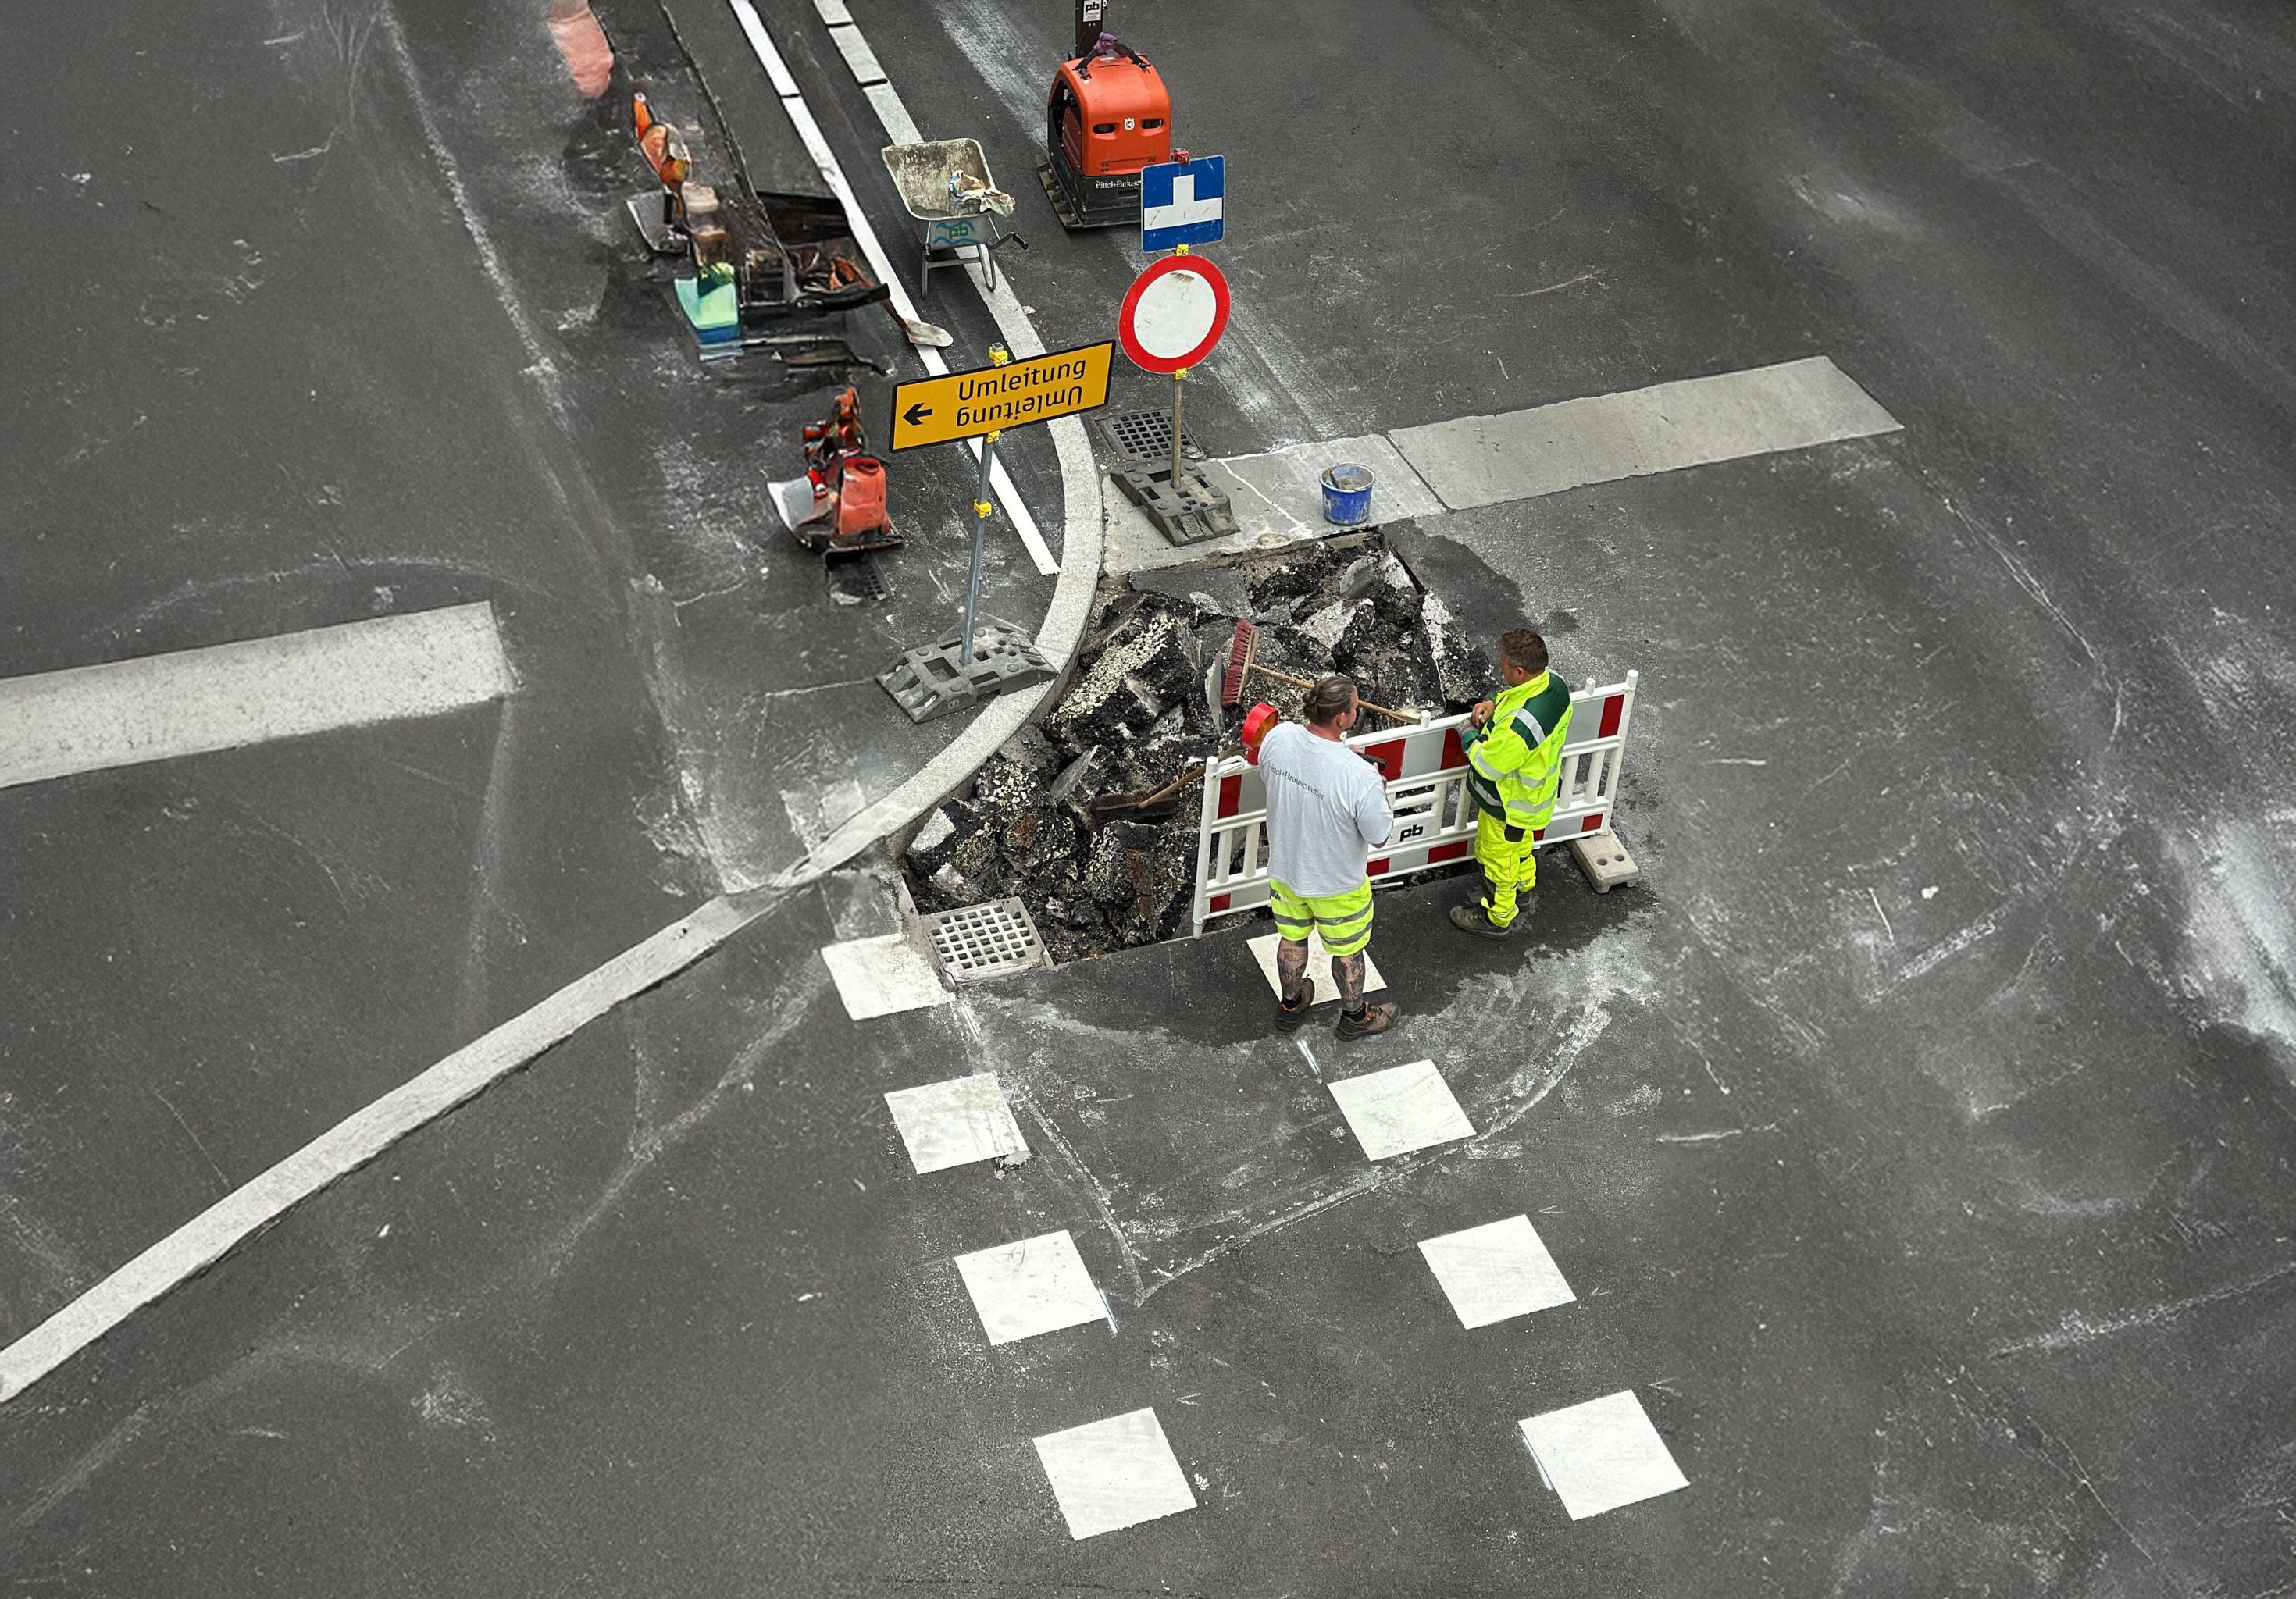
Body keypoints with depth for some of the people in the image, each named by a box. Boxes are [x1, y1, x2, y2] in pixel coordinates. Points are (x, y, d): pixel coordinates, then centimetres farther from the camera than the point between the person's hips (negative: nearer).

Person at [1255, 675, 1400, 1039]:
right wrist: (1379, 791, -5)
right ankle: (1354, 1016, 49)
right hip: (1336, 883, -5)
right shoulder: (1360, 777, -39)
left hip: (1284, 868, 5)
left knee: (1292, 938, 31)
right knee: (1347, 951, 24)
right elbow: (1380, 836, -22)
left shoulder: (1278, 737, -23)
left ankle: (1290, 1004, 55)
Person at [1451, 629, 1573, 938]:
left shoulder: (1518, 726, -46)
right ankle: (1523, 883, 63)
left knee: (1498, 857, 19)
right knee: (1521, 841, 36)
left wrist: (1470, 737, -12)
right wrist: (1496, 704, -9)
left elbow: (1487, 767, -29)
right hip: (1537, 789, 8)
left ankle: (1497, 918, 43)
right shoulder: (1555, 684, -19)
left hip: (1509, 804, -8)